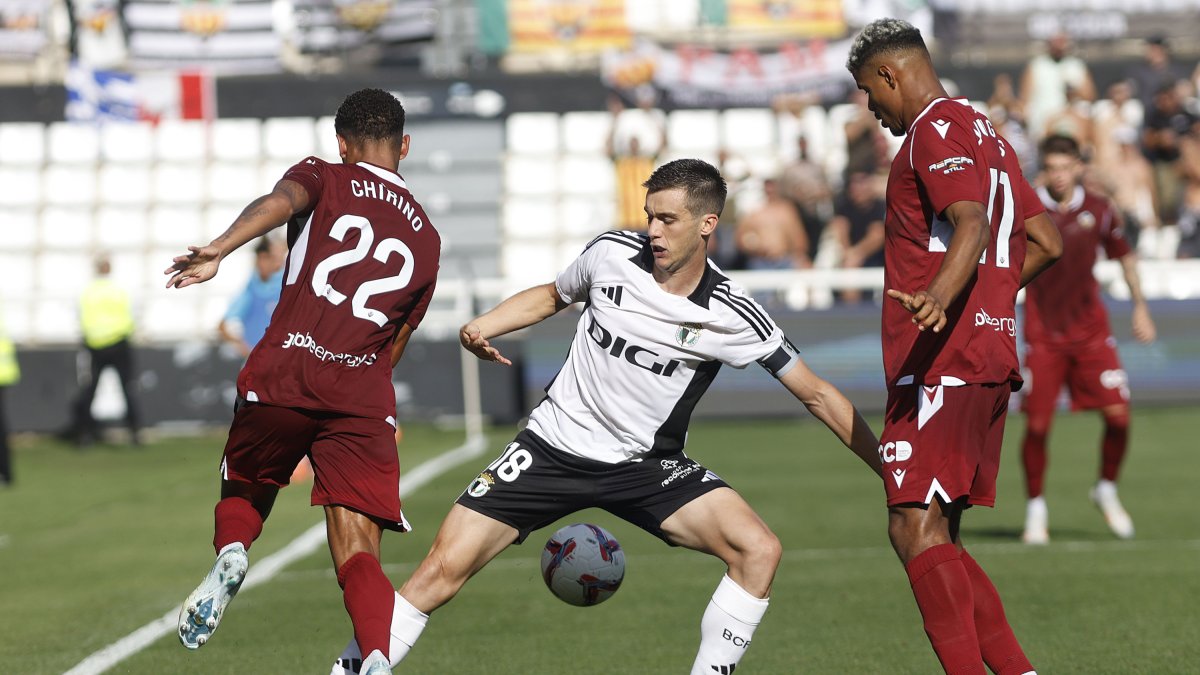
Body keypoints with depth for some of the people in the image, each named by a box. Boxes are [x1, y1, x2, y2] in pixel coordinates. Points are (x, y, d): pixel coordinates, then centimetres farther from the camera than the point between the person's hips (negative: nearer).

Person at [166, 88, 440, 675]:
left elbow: (278, 202, -12)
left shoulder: (325, 179, 13)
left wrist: (218, 250, -28)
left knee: (244, 495, 24)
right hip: (364, 398, 1)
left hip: (280, 377, -1)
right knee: (358, 555, -3)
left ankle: (230, 554, -8)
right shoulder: (425, 238, 24)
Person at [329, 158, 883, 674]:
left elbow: (817, 395, -5)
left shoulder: (732, 317, -13)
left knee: (758, 549, -21)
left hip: (646, 466, 0)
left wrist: (886, 468, -9)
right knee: (443, 569, -11)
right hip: (554, 444, 0)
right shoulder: (611, 254, -8)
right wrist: (482, 326, -3)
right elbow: (552, 295, 14)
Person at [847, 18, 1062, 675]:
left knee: (914, 527, -16)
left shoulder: (937, 129, -7)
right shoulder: (986, 134, 22)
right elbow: (1046, 242, 24)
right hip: (990, 359, 10)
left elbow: (972, 224, -24)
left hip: (940, 366, -10)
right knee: (936, 536, 12)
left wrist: (939, 295, -40)